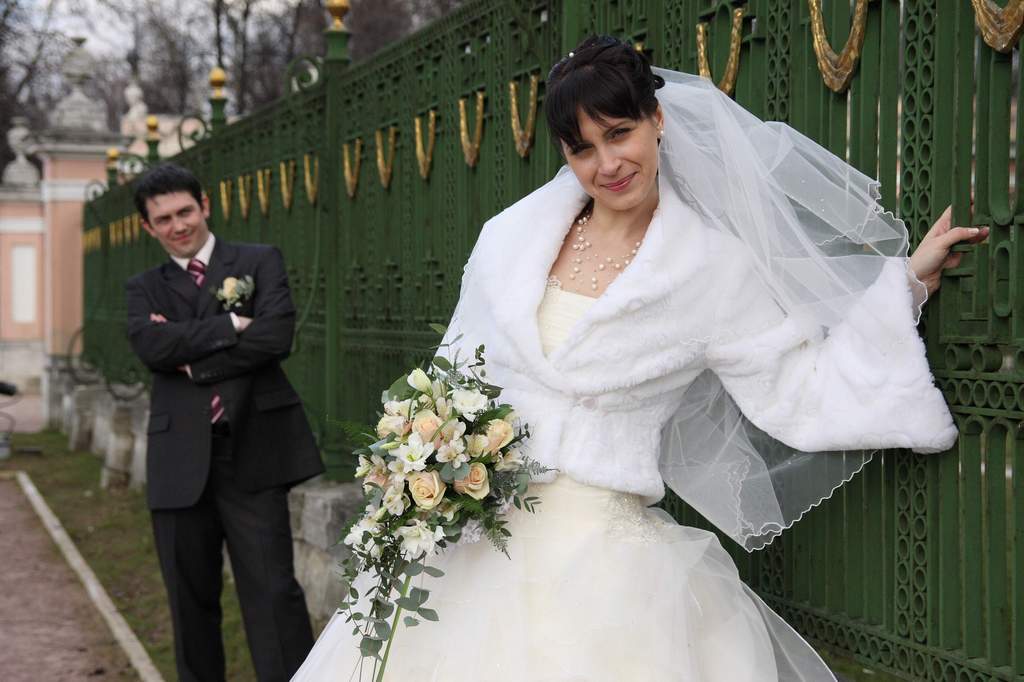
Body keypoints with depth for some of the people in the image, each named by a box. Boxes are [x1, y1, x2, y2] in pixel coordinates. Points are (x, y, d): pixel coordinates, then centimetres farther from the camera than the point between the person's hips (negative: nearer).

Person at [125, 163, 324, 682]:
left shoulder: (260, 262, 8)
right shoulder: (144, 288, 14)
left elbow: (276, 335, -10)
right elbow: (151, 345, -8)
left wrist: (196, 364, -7)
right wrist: (231, 324, -11)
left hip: (252, 452, -3)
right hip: (180, 462, 3)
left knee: (272, 591, -7)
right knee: (190, 598, 11)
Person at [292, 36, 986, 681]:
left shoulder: (713, 265, -3)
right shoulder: (510, 238, 6)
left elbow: (798, 390, -5)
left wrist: (906, 279, -5)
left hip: (605, 548, -3)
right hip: (477, 538, 3)